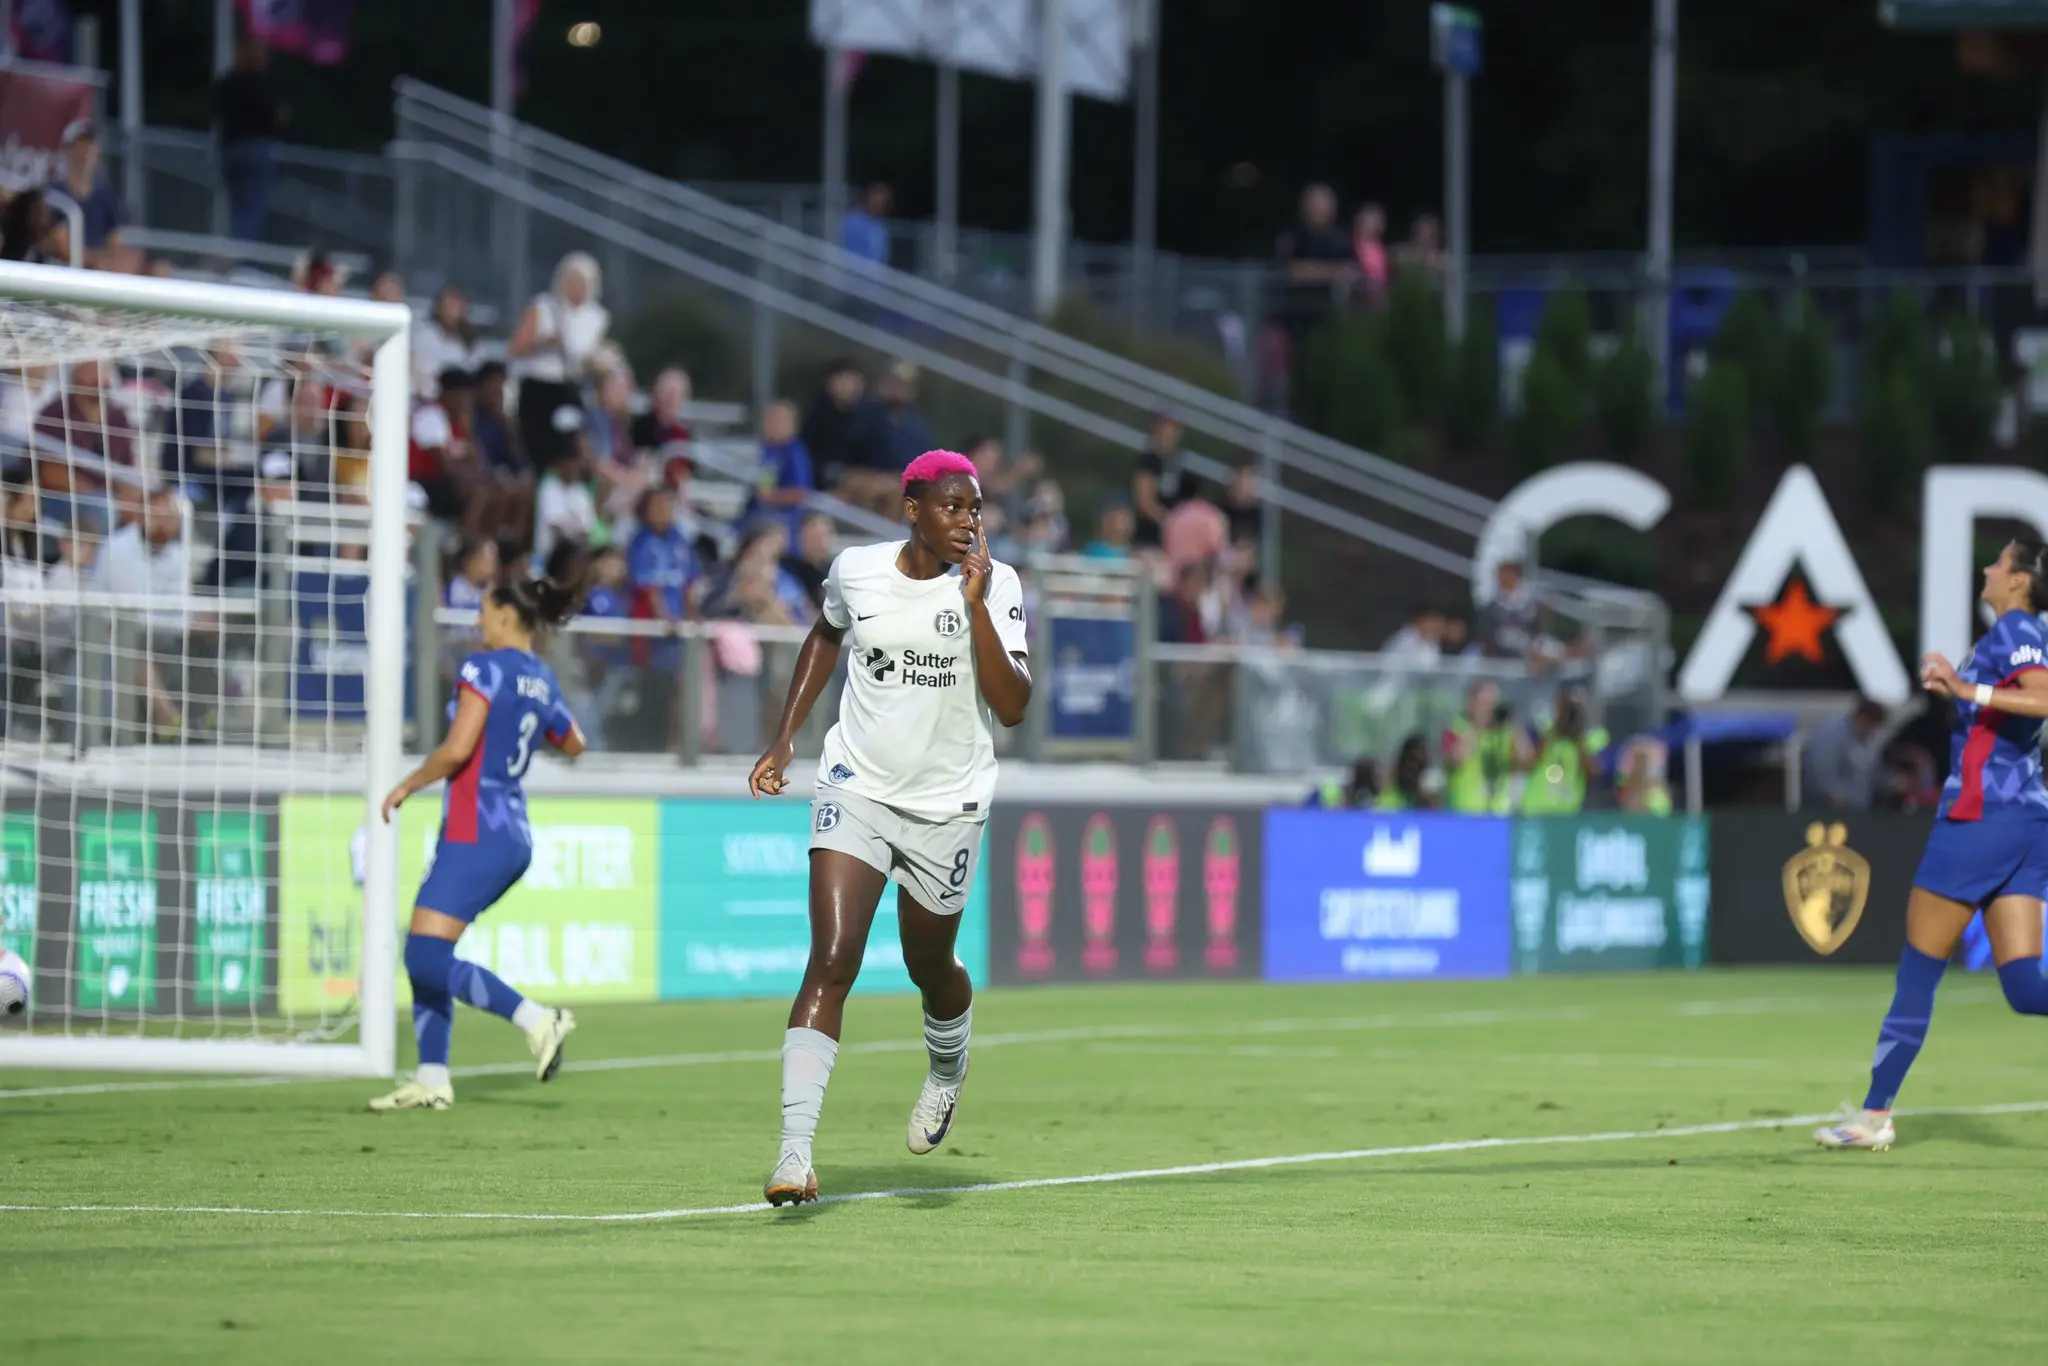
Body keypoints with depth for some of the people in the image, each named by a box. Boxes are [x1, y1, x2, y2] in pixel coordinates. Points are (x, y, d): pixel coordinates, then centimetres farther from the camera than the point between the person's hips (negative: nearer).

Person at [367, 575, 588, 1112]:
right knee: (423, 955, 13)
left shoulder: (485, 668, -12)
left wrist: (408, 784, -8)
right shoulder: (541, 680, 13)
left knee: (427, 961, -13)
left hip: (476, 835, -9)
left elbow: (458, 748, -21)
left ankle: (536, 1018, -17)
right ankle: (432, 1079, 9)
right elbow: (573, 744, 30)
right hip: (514, 838, 9)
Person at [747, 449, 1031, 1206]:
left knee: (928, 967, 16)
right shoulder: (857, 570, -4)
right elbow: (825, 638, 19)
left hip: (947, 804, 0)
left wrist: (975, 605, -25)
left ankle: (946, 1075, 53)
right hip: (857, 788, 0)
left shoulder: (995, 585, -9)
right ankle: (794, 1151, -23)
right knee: (831, 960, -17)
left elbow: (1013, 706, -19)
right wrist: (785, 738, 13)